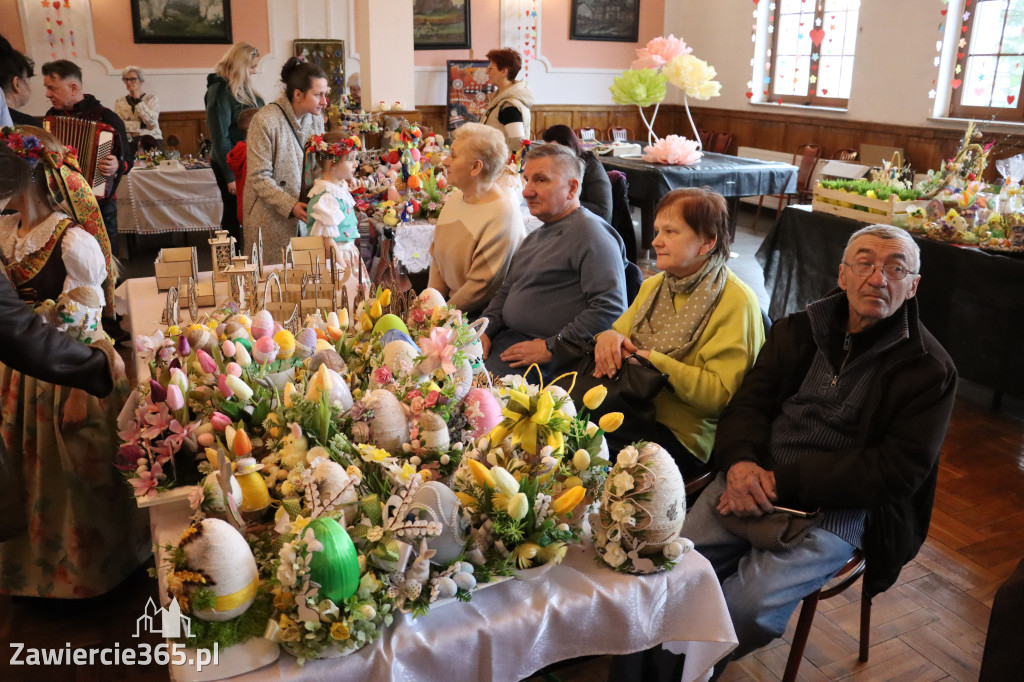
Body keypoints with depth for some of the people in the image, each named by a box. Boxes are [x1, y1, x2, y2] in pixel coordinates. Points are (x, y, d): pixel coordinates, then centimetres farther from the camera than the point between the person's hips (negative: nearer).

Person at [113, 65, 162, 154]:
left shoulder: (151, 98, 9)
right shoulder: (119, 102, 15)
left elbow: (151, 121, -8)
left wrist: (138, 100, -5)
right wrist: (143, 125, -9)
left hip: (151, 141, -1)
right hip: (129, 142, 1)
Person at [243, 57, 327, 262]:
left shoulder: (316, 119, 5)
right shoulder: (265, 121, -16)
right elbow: (259, 177, -16)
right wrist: (290, 206, -23)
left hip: (306, 216, 6)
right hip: (271, 220, -5)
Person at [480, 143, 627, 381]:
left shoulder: (590, 232, -10)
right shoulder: (536, 236, 22)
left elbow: (610, 308, -20)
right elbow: (506, 292, 27)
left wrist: (552, 347, -19)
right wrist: (484, 330, 7)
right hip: (508, 339, 9)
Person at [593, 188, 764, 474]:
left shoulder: (736, 303, -11)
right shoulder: (653, 285, 14)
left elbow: (720, 394, -16)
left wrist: (654, 362, -21)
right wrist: (607, 337, -7)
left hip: (683, 434, -6)